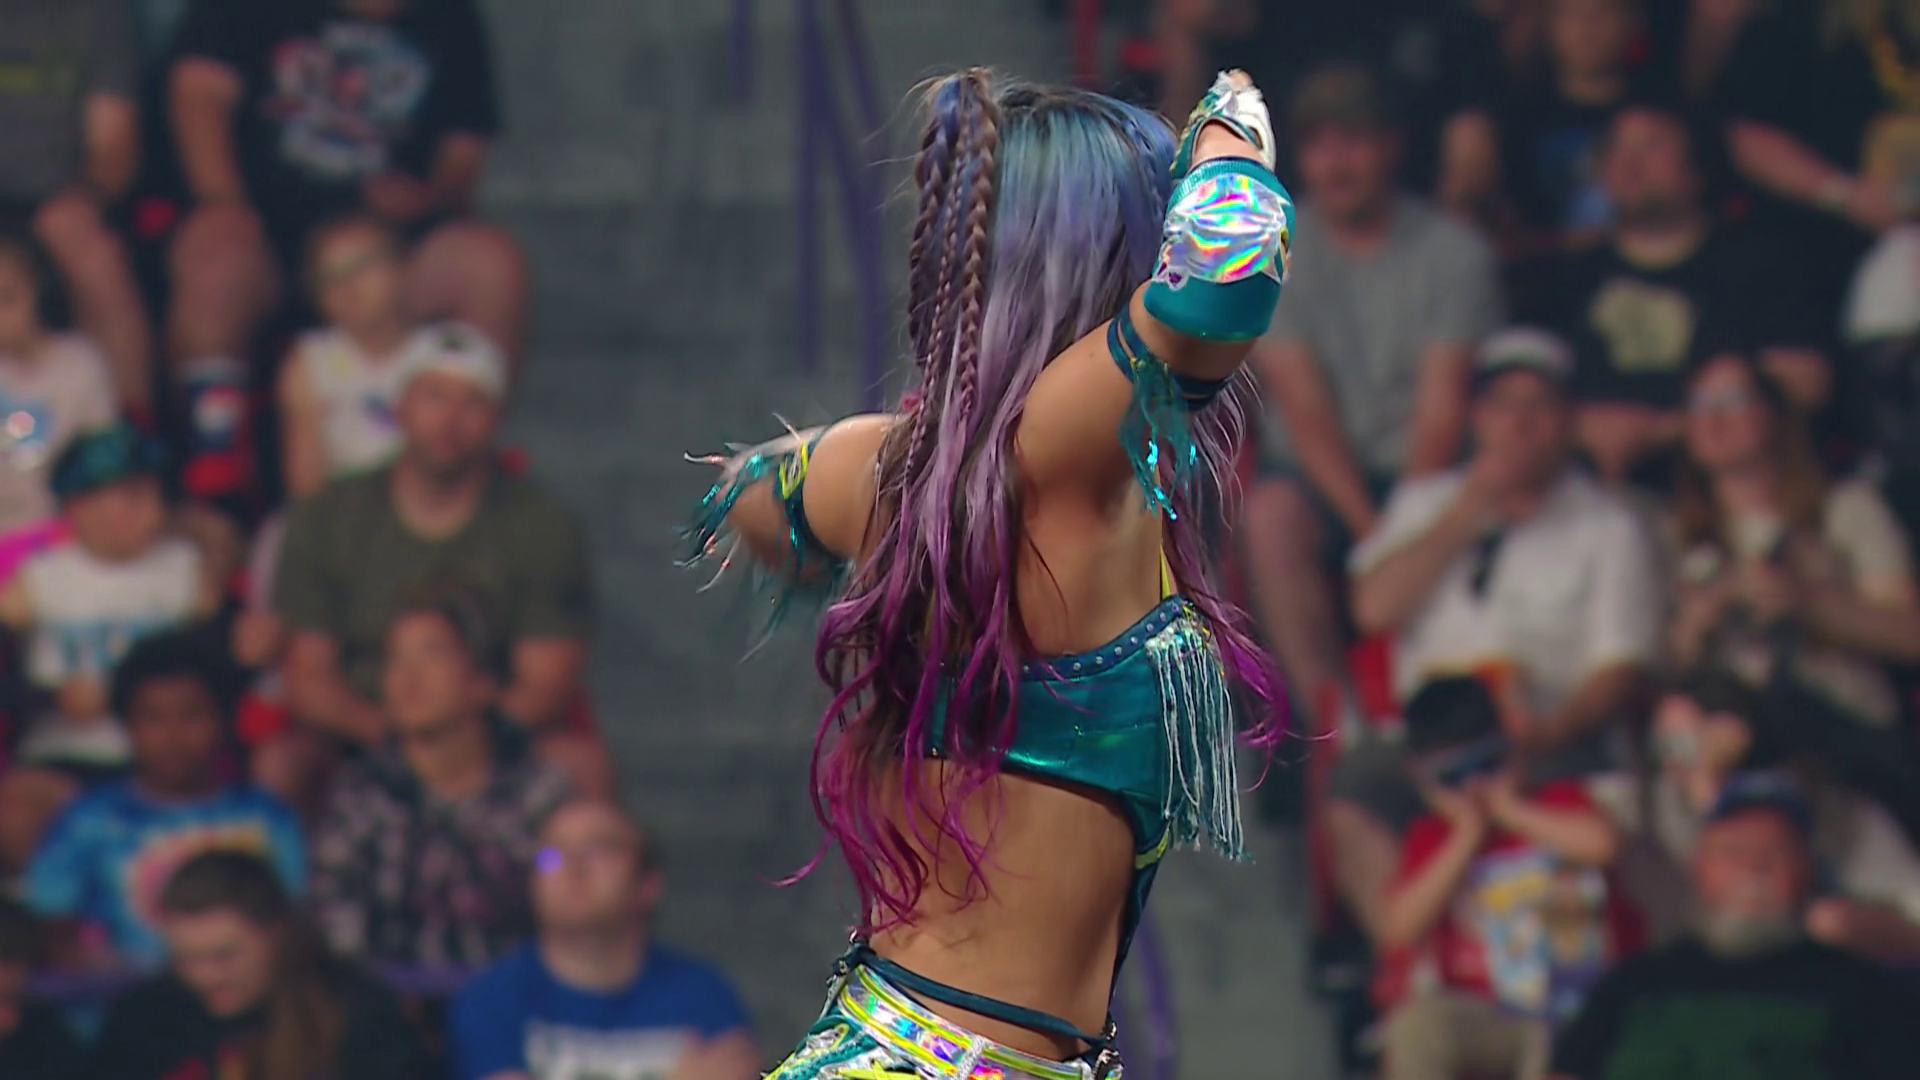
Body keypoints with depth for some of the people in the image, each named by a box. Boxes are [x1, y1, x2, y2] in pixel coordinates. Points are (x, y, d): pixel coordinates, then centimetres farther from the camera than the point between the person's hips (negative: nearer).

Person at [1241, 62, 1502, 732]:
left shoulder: (1452, 254, 1)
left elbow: (1442, 412, -6)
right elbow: (1304, 407, -6)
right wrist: (1369, 525, -18)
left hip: (1423, 477, -1)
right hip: (1322, 476, 1)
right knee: (1271, 514, -34)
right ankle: (1331, 719, -32)